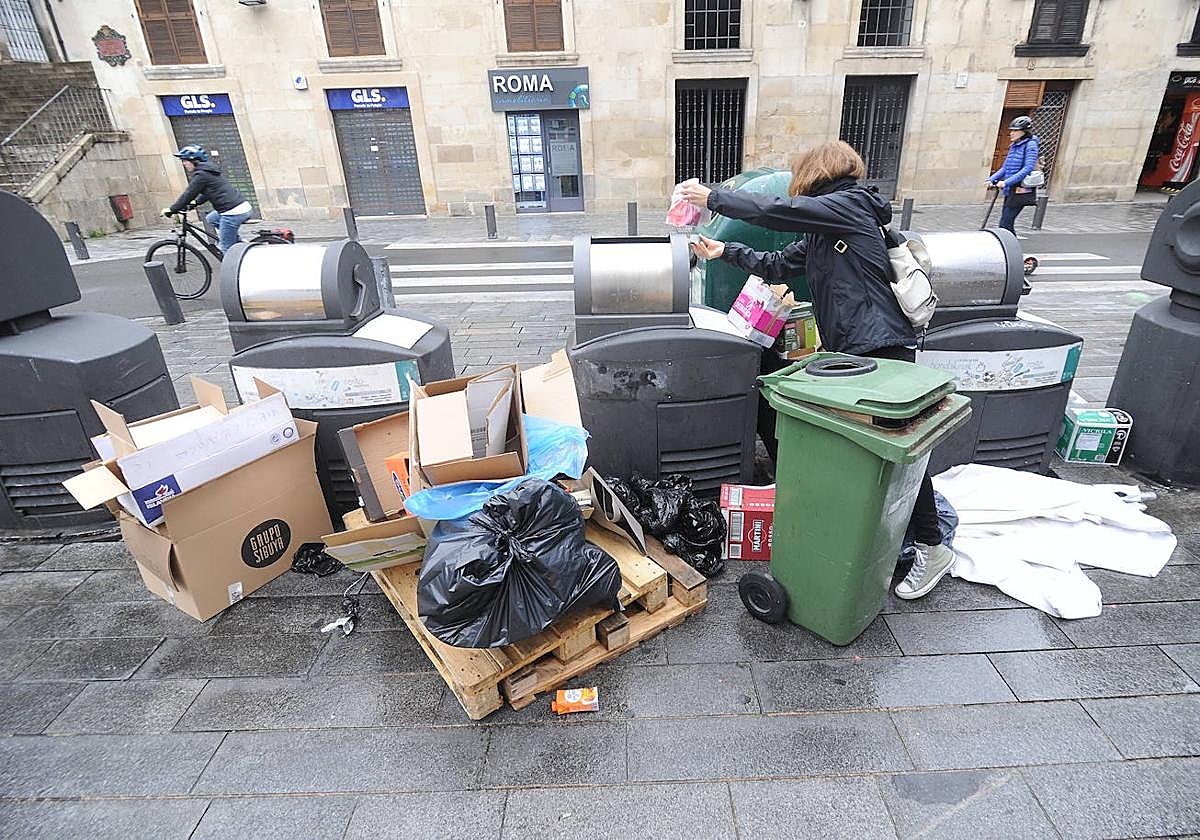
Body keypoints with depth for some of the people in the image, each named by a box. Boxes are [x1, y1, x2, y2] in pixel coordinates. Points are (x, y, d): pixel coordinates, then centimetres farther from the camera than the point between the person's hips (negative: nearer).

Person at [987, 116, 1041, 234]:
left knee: (1005, 224, -14)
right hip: (1010, 190, 8)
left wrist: (1006, 182, -26)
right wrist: (991, 179, 5)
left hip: (1021, 191, -8)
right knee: (1006, 224, 10)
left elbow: (1028, 169, -19)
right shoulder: (1013, 146, 16)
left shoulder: (1030, 145, -9)